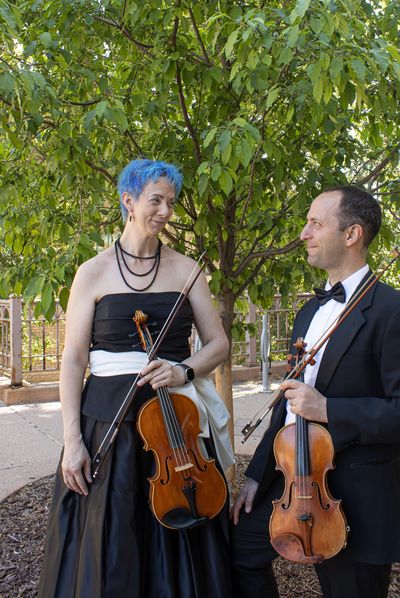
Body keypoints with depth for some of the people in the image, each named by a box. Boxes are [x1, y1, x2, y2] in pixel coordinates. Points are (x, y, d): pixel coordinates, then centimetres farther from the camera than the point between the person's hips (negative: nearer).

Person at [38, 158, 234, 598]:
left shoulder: (185, 269, 5)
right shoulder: (94, 272, 0)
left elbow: (218, 343, 6)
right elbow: (73, 359, -2)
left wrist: (185, 370, -15)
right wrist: (72, 440, -9)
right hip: (108, 419, -1)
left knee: (179, 544, 9)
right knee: (107, 549, 5)